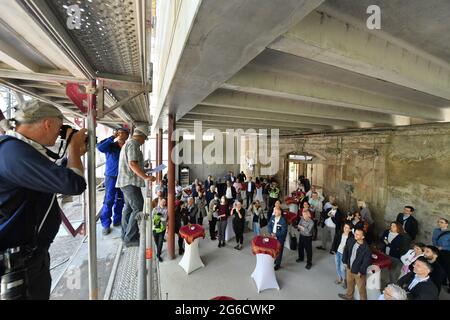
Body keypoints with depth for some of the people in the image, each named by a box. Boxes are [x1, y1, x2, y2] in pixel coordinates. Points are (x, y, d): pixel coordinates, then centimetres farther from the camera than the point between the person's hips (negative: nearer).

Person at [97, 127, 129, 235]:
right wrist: (112, 137, -19)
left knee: (120, 201, 13)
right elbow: (100, 147, -24)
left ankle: (117, 220, 29)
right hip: (111, 177, -3)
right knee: (108, 201, 0)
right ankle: (106, 225, 12)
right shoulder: (111, 146, -3)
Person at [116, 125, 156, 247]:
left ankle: (126, 235, 27)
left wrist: (143, 171, 29)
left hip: (126, 182, 11)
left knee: (128, 208, 17)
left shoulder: (127, 143, 20)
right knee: (138, 208, -8)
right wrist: (145, 177, -27)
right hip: (130, 182, -11)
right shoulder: (133, 144, -12)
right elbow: (132, 164, -23)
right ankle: (130, 238, -1)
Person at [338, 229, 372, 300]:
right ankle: (349, 296, 52)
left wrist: (361, 272, -14)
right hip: (349, 268, 6)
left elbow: (366, 261, -20)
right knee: (349, 283, 28)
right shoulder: (350, 241, -13)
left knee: (361, 289, 16)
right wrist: (345, 262, 4)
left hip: (358, 271, -6)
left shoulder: (366, 248, -28)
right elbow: (346, 251, 2)